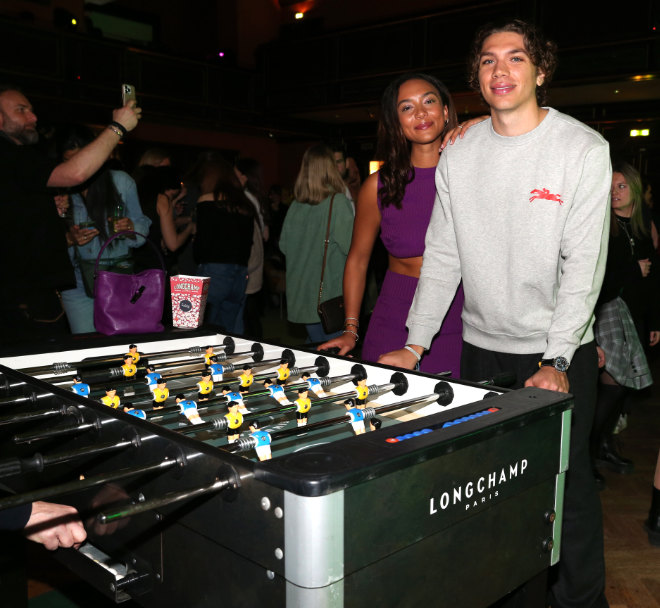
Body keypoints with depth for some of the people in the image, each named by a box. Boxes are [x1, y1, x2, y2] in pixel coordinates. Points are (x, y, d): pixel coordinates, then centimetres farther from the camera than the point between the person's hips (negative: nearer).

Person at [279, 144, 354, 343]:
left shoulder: (295, 205, 2)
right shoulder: (338, 202, -13)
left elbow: (284, 245, 11)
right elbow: (351, 246, -14)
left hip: (301, 294, 5)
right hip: (331, 293, -5)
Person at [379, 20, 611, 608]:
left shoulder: (584, 149, -7)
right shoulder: (459, 155, 3)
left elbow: (585, 263, -11)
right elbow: (442, 257, 6)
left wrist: (557, 360, -18)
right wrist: (416, 343, 0)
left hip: (559, 352, -3)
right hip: (483, 346, 3)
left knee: (566, 481, 5)